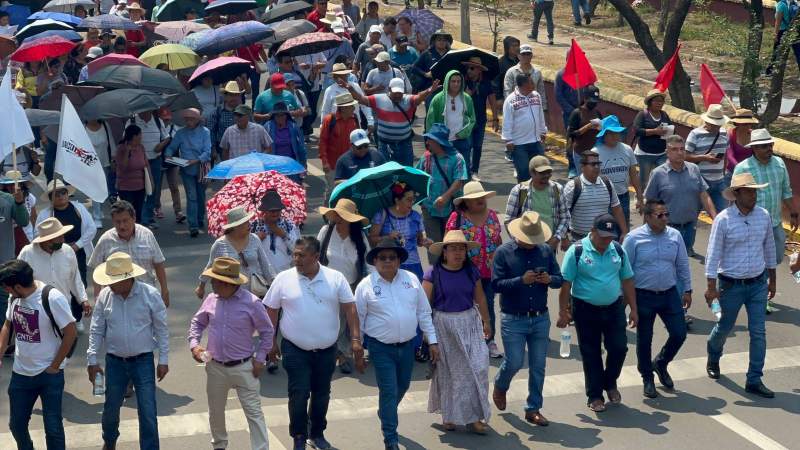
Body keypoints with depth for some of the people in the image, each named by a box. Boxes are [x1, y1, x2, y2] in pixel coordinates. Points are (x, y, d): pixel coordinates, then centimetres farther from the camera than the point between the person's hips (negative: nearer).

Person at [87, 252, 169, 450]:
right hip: (114, 361, 3)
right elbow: (97, 330, 3)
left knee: (147, 411, -2)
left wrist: (163, 360, -4)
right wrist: (92, 360, 2)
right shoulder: (105, 295, -6)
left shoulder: (150, 295, -13)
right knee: (111, 407, 17)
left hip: (143, 361, -3)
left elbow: (162, 329, -5)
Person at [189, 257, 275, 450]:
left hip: (243, 368, -4)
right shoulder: (211, 299, -3)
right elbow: (197, 322, 13)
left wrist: (260, 358, -7)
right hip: (215, 367, 5)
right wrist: (194, 344, -2)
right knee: (215, 411, 20)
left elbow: (267, 332, -4)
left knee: (254, 412, -2)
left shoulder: (251, 302, -15)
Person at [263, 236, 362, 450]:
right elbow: (271, 312, 2)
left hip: (327, 350, 2)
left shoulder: (336, 278, -4)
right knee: (299, 395, -3)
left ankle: (317, 433, 31)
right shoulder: (284, 279, -6)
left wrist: (355, 339, -10)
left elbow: (350, 308, -3)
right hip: (295, 350, -2)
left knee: (322, 394, 14)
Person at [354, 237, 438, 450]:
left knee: (403, 386, 19)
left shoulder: (411, 280, 1)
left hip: (407, 345, 4)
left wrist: (432, 341, 3)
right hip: (381, 347, -4)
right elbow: (358, 321, -2)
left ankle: (385, 414, 47)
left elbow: (423, 313, 6)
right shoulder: (366, 286, -8)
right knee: (389, 392, -5)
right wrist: (358, 353, 0)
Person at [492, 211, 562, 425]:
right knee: (514, 363, -1)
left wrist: (549, 279, -15)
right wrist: (521, 280, -25)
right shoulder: (504, 252, -7)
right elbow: (496, 284, -13)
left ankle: (533, 409, 18)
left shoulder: (546, 251, 3)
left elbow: (559, 279, 8)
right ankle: (500, 387, 32)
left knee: (538, 366, 6)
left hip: (540, 319, 3)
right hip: (514, 320, -3)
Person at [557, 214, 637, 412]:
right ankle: (594, 396, 18)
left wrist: (633, 309, 9)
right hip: (586, 310, -3)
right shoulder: (576, 251, -11)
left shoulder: (618, 250, 3)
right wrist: (563, 312, -10)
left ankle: (610, 383, 30)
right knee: (591, 354, 5)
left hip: (614, 308, 4)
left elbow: (627, 280, 10)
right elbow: (566, 284, -9)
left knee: (619, 348, 2)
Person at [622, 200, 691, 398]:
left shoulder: (675, 236, 1)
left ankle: (660, 364, 30)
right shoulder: (634, 238, -10)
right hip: (643, 296, -3)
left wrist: (687, 290, 11)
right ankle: (647, 378, 27)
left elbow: (683, 265, 10)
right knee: (644, 339, 7)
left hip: (670, 294, 3)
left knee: (679, 334, 2)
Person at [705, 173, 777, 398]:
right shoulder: (723, 219, -14)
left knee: (758, 332, 0)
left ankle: (754, 380, 8)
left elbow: (769, 248, 11)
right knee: (724, 328, 14)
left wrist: (772, 279, 15)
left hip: (758, 284, 3)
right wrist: (711, 287, -14)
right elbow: (713, 254, -11)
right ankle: (713, 359, 44)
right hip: (731, 284, -3)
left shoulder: (764, 215, -1)